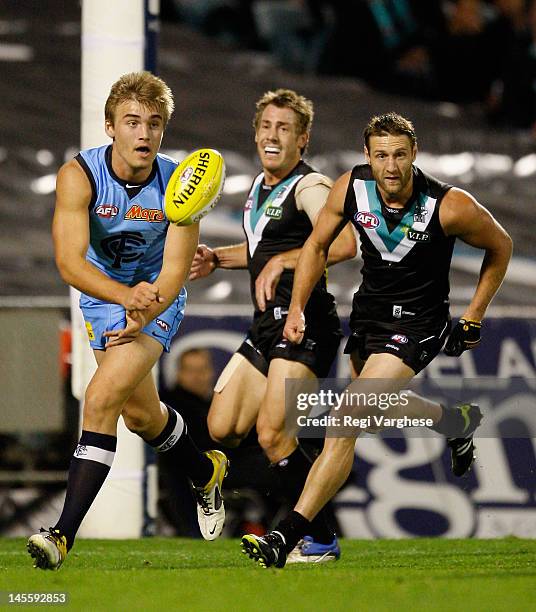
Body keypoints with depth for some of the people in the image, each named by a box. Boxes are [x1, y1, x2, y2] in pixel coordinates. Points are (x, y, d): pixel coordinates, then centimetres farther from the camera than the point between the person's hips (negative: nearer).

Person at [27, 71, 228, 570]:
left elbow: (175, 271, -23)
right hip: (102, 298, 3)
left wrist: (143, 313, -42)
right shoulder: (79, 175, -23)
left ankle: (64, 534, -26)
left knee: (102, 398, -23)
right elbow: (69, 261, -33)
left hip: (157, 301, -3)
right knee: (139, 413, 18)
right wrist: (125, 295, -49)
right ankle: (206, 473, 50)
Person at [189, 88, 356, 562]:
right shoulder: (260, 186, 19)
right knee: (222, 429, 5)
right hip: (267, 326, 9)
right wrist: (218, 258, 24)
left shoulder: (310, 186, -10)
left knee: (271, 433, -18)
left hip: (305, 324, -9)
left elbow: (344, 243, -28)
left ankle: (321, 540, -6)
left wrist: (283, 261, -32)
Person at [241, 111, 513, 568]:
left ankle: (286, 537, -21)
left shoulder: (451, 207, -24)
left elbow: (500, 247, -4)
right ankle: (459, 421, 59)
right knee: (379, 408, 28)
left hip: (417, 322, -6)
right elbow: (317, 245, 3)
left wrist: (473, 319, -2)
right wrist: (297, 307, -9)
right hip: (369, 307, 6)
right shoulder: (351, 189, -15)